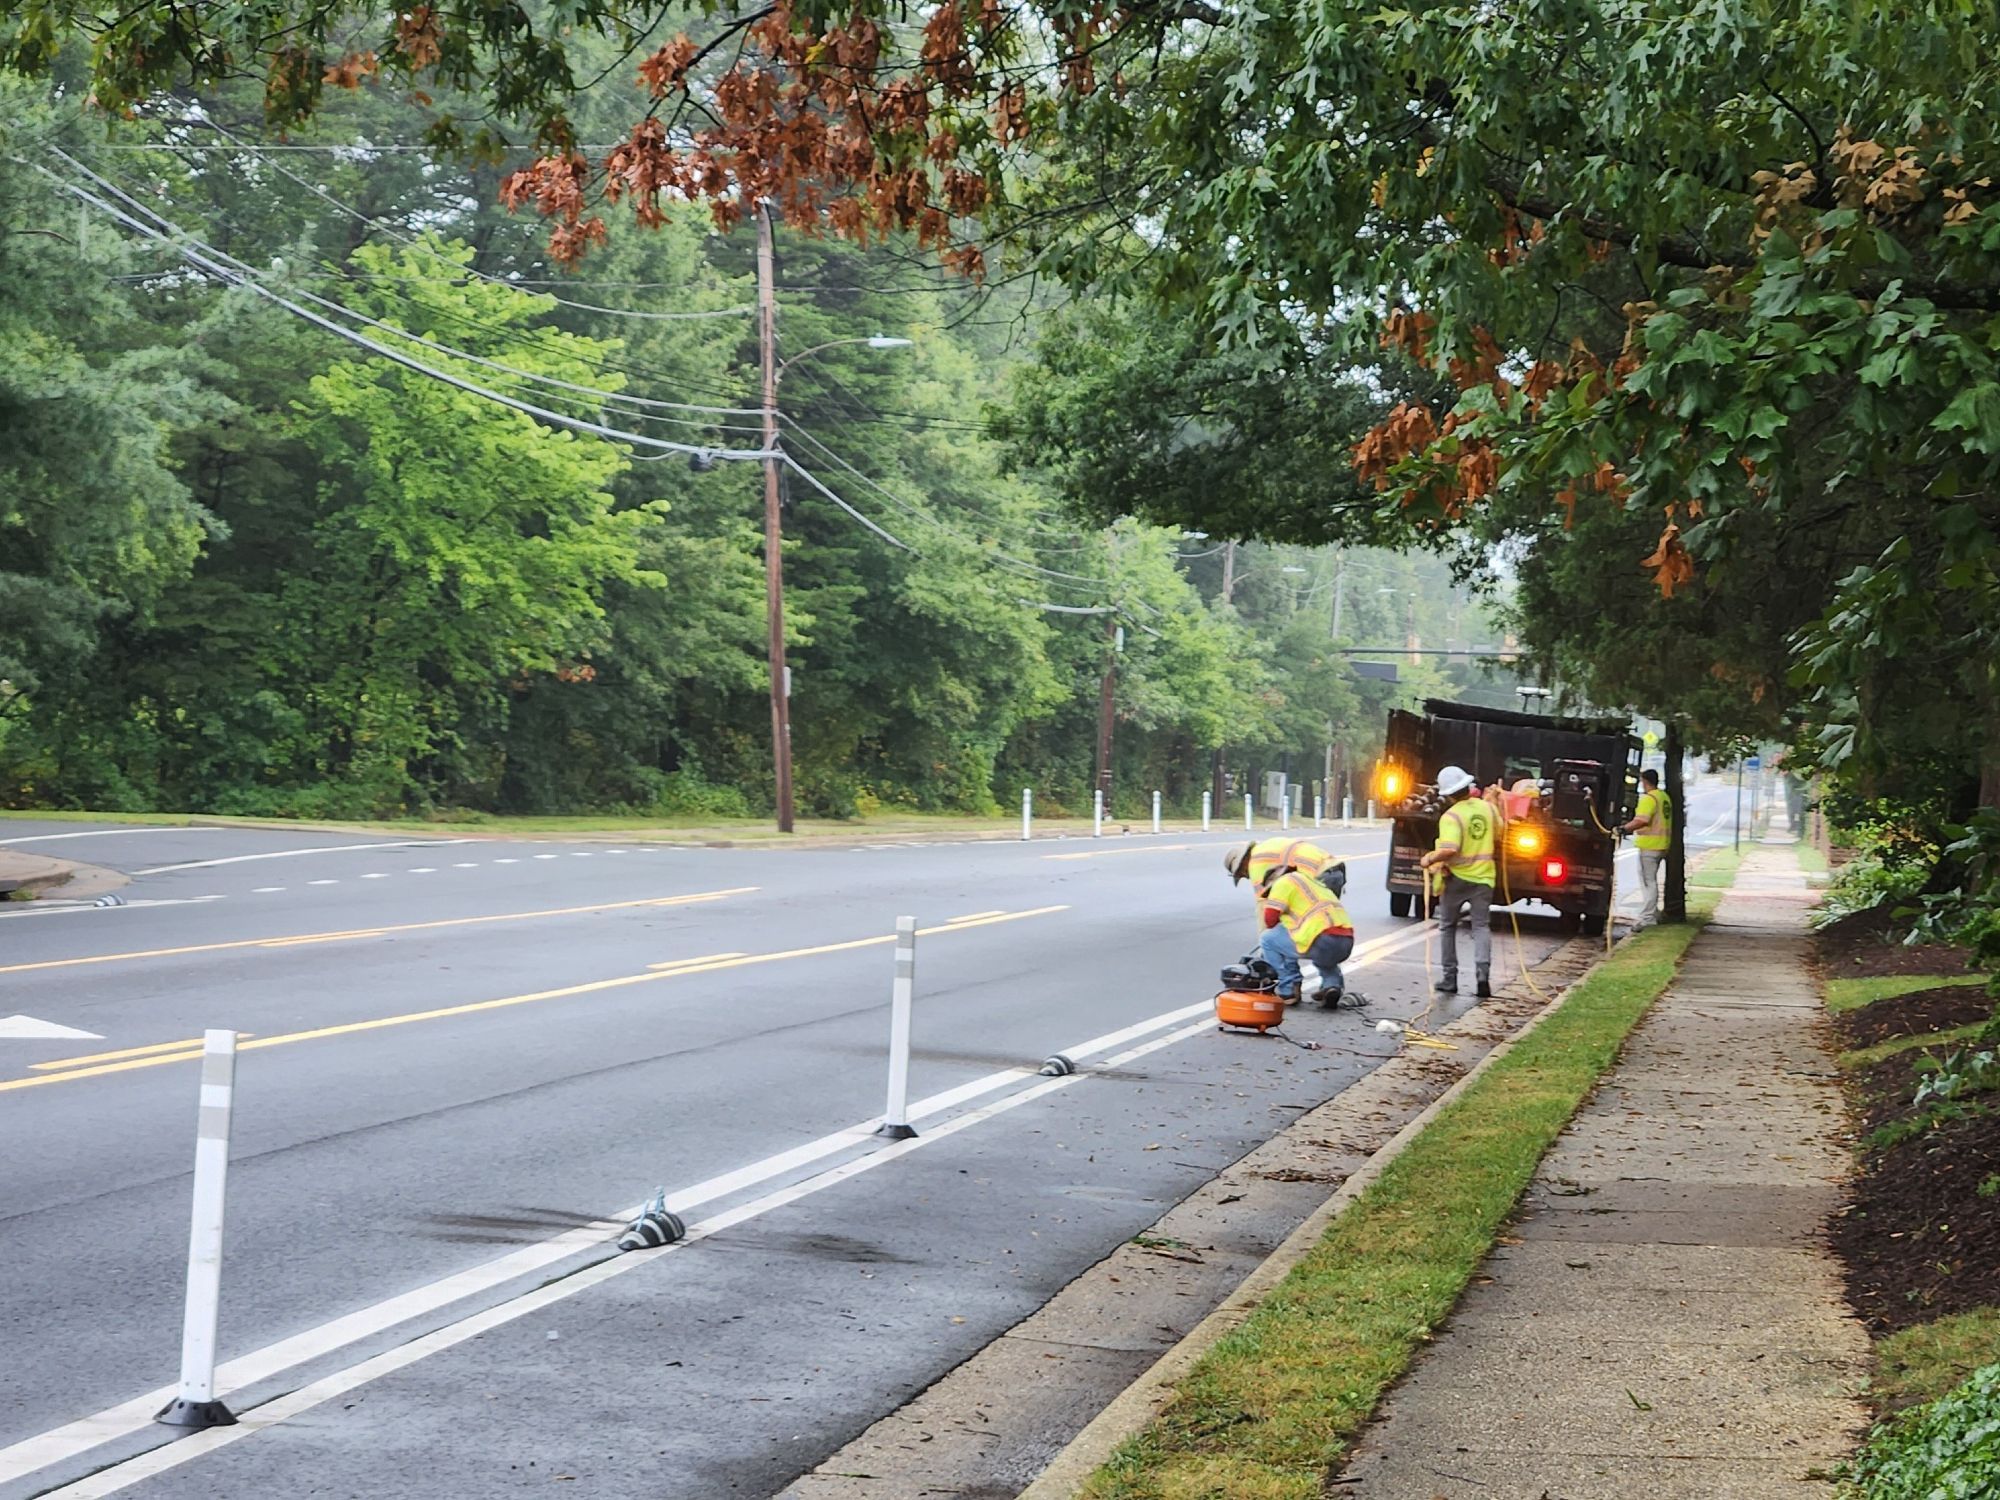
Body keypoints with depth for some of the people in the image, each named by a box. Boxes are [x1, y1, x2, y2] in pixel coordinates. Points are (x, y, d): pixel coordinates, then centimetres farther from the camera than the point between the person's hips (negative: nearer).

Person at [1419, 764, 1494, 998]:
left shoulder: (1451, 816, -18)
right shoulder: (1486, 808, 0)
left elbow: (1449, 850, -30)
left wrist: (1430, 860, -15)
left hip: (1456, 877, -4)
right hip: (1483, 877, 4)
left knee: (1447, 927, 14)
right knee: (1481, 926, 4)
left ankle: (1449, 977, 16)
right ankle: (1483, 971, -18)